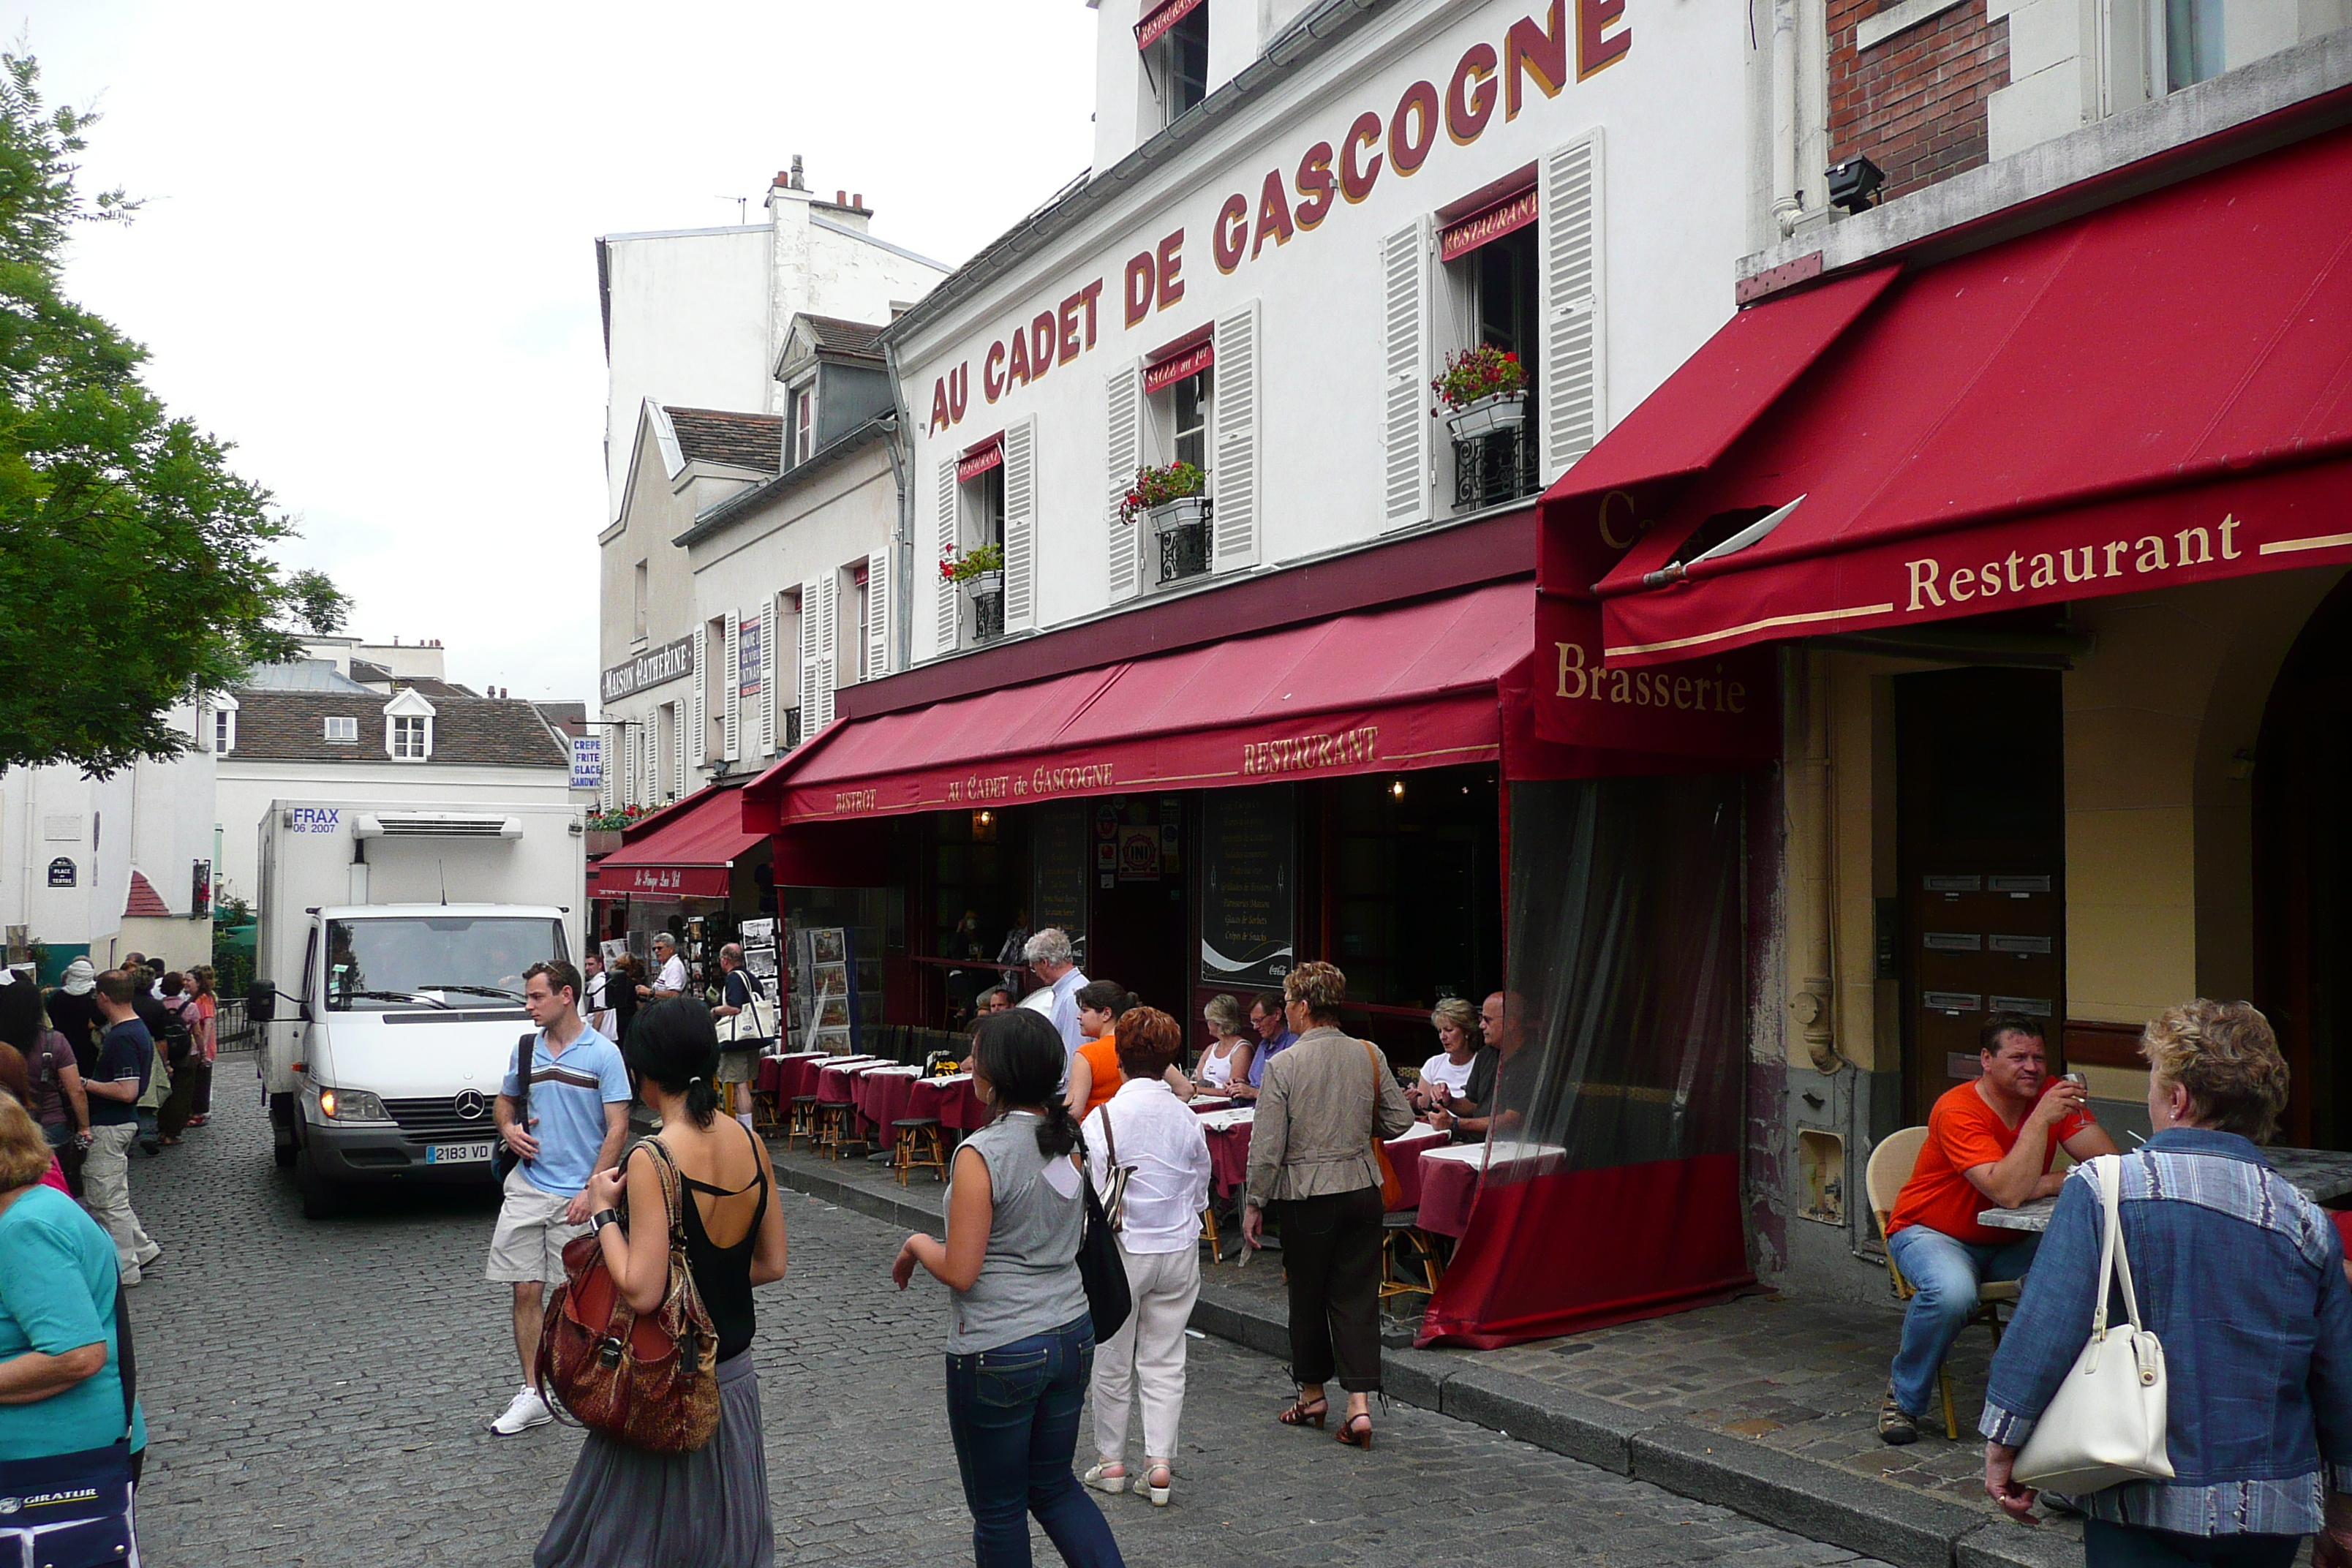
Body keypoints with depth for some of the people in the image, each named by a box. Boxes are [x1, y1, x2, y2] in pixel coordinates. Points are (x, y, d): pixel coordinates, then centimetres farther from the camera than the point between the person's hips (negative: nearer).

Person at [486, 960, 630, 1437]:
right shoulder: (526, 1050, 8)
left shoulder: (603, 1053, -7)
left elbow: (617, 1128, -9)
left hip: (578, 1196, -4)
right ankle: (533, 1394, 12)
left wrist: (591, 1190, -16)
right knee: (525, 1291, 3)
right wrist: (508, 1129, 1)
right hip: (527, 1188, 4)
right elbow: (505, 1100, 24)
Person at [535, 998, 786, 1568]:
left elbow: (642, 1290, -23)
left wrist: (602, 1212, -12)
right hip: (734, 1376, 6)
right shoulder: (751, 1146, -3)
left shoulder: (652, 1161, -21)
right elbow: (772, 1264, 4)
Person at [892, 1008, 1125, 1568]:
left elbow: (960, 1271, -18)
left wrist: (917, 1245, 0)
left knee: (998, 1511, 11)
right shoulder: (1067, 1140, 1)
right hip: (1071, 1336, 7)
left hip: (998, 1353, -7)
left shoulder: (981, 1154, -20)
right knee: (1055, 1486, 22)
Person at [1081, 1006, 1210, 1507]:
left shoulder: (1101, 1120, -16)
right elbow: (1201, 1194, 6)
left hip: (1119, 1252, -3)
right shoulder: (1188, 1120, -5)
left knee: (1112, 1361, 12)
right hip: (1179, 1250, 3)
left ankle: (1111, 1461, 24)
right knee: (1165, 1361, 11)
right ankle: (1159, 1462, 6)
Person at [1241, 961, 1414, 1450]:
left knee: (1307, 1295, 13)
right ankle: (1359, 1404, 2)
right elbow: (1400, 1120, 4)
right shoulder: (1370, 1056, -1)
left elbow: (1267, 1146, -13)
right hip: (1363, 1187, 4)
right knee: (1357, 1296, 8)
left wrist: (1255, 1204, -3)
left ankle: (1312, 1394, 28)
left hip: (1306, 1194, -3)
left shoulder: (1284, 1065, -14)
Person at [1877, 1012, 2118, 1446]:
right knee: (1952, 1292, -37)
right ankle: (1903, 1398, -9)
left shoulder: (2052, 1094, -6)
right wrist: (2041, 1120, -35)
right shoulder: (1958, 1111, -23)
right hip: (1932, 1233, -5)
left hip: (2008, 1243, 5)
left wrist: (2045, 1184, -24)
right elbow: (2008, 1193, -34)